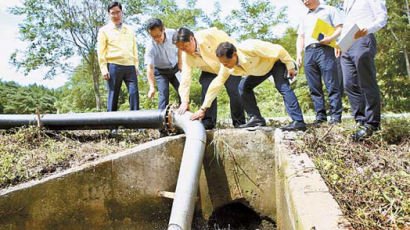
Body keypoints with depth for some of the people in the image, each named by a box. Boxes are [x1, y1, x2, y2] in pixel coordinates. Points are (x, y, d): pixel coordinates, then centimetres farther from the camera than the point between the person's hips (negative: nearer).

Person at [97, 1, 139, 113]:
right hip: (113, 66, -3)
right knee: (113, 95, -1)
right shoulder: (104, 30, 9)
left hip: (130, 66, 3)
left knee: (134, 93, -7)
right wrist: (104, 70, -5)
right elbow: (101, 52, 4)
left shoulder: (129, 30, 20)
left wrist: (136, 65, 11)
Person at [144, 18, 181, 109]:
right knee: (164, 94, -14)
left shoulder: (173, 33, -19)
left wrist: (180, 63, 0)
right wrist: (152, 87, -39)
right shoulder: (150, 46, -28)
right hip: (161, 72, -3)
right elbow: (149, 67, -31)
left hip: (175, 68, 3)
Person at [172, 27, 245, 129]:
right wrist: (185, 101, -21)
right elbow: (185, 79, -16)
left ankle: (239, 123, -2)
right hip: (209, 72, 4)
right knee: (206, 90, -17)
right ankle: (208, 124, -6)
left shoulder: (209, 35, -29)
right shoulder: (186, 56, -15)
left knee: (233, 91, -17)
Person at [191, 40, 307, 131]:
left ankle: (298, 122, -29)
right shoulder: (227, 67, -19)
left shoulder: (250, 48, -40)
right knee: (243, 86, -7)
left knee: (283, 86, -28)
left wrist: (290, 66, -21)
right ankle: (256, 118, -4)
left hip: (276, 61, -6)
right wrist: (203, 108, -15)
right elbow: (216, 85, -14)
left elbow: (278, 50, -31)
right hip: (262, 69, 7)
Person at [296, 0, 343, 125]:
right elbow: (300, 37, 26)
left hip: (325, 49, -5)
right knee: (314, 88, -1)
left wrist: (331, 38, -15)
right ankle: (320, 115, 2)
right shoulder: (304, 17, 29)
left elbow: (340, 28, 5)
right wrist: (299, 54, 11)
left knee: (332, 85, -10)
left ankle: (335, 116, -10)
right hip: (308, 52, 5)